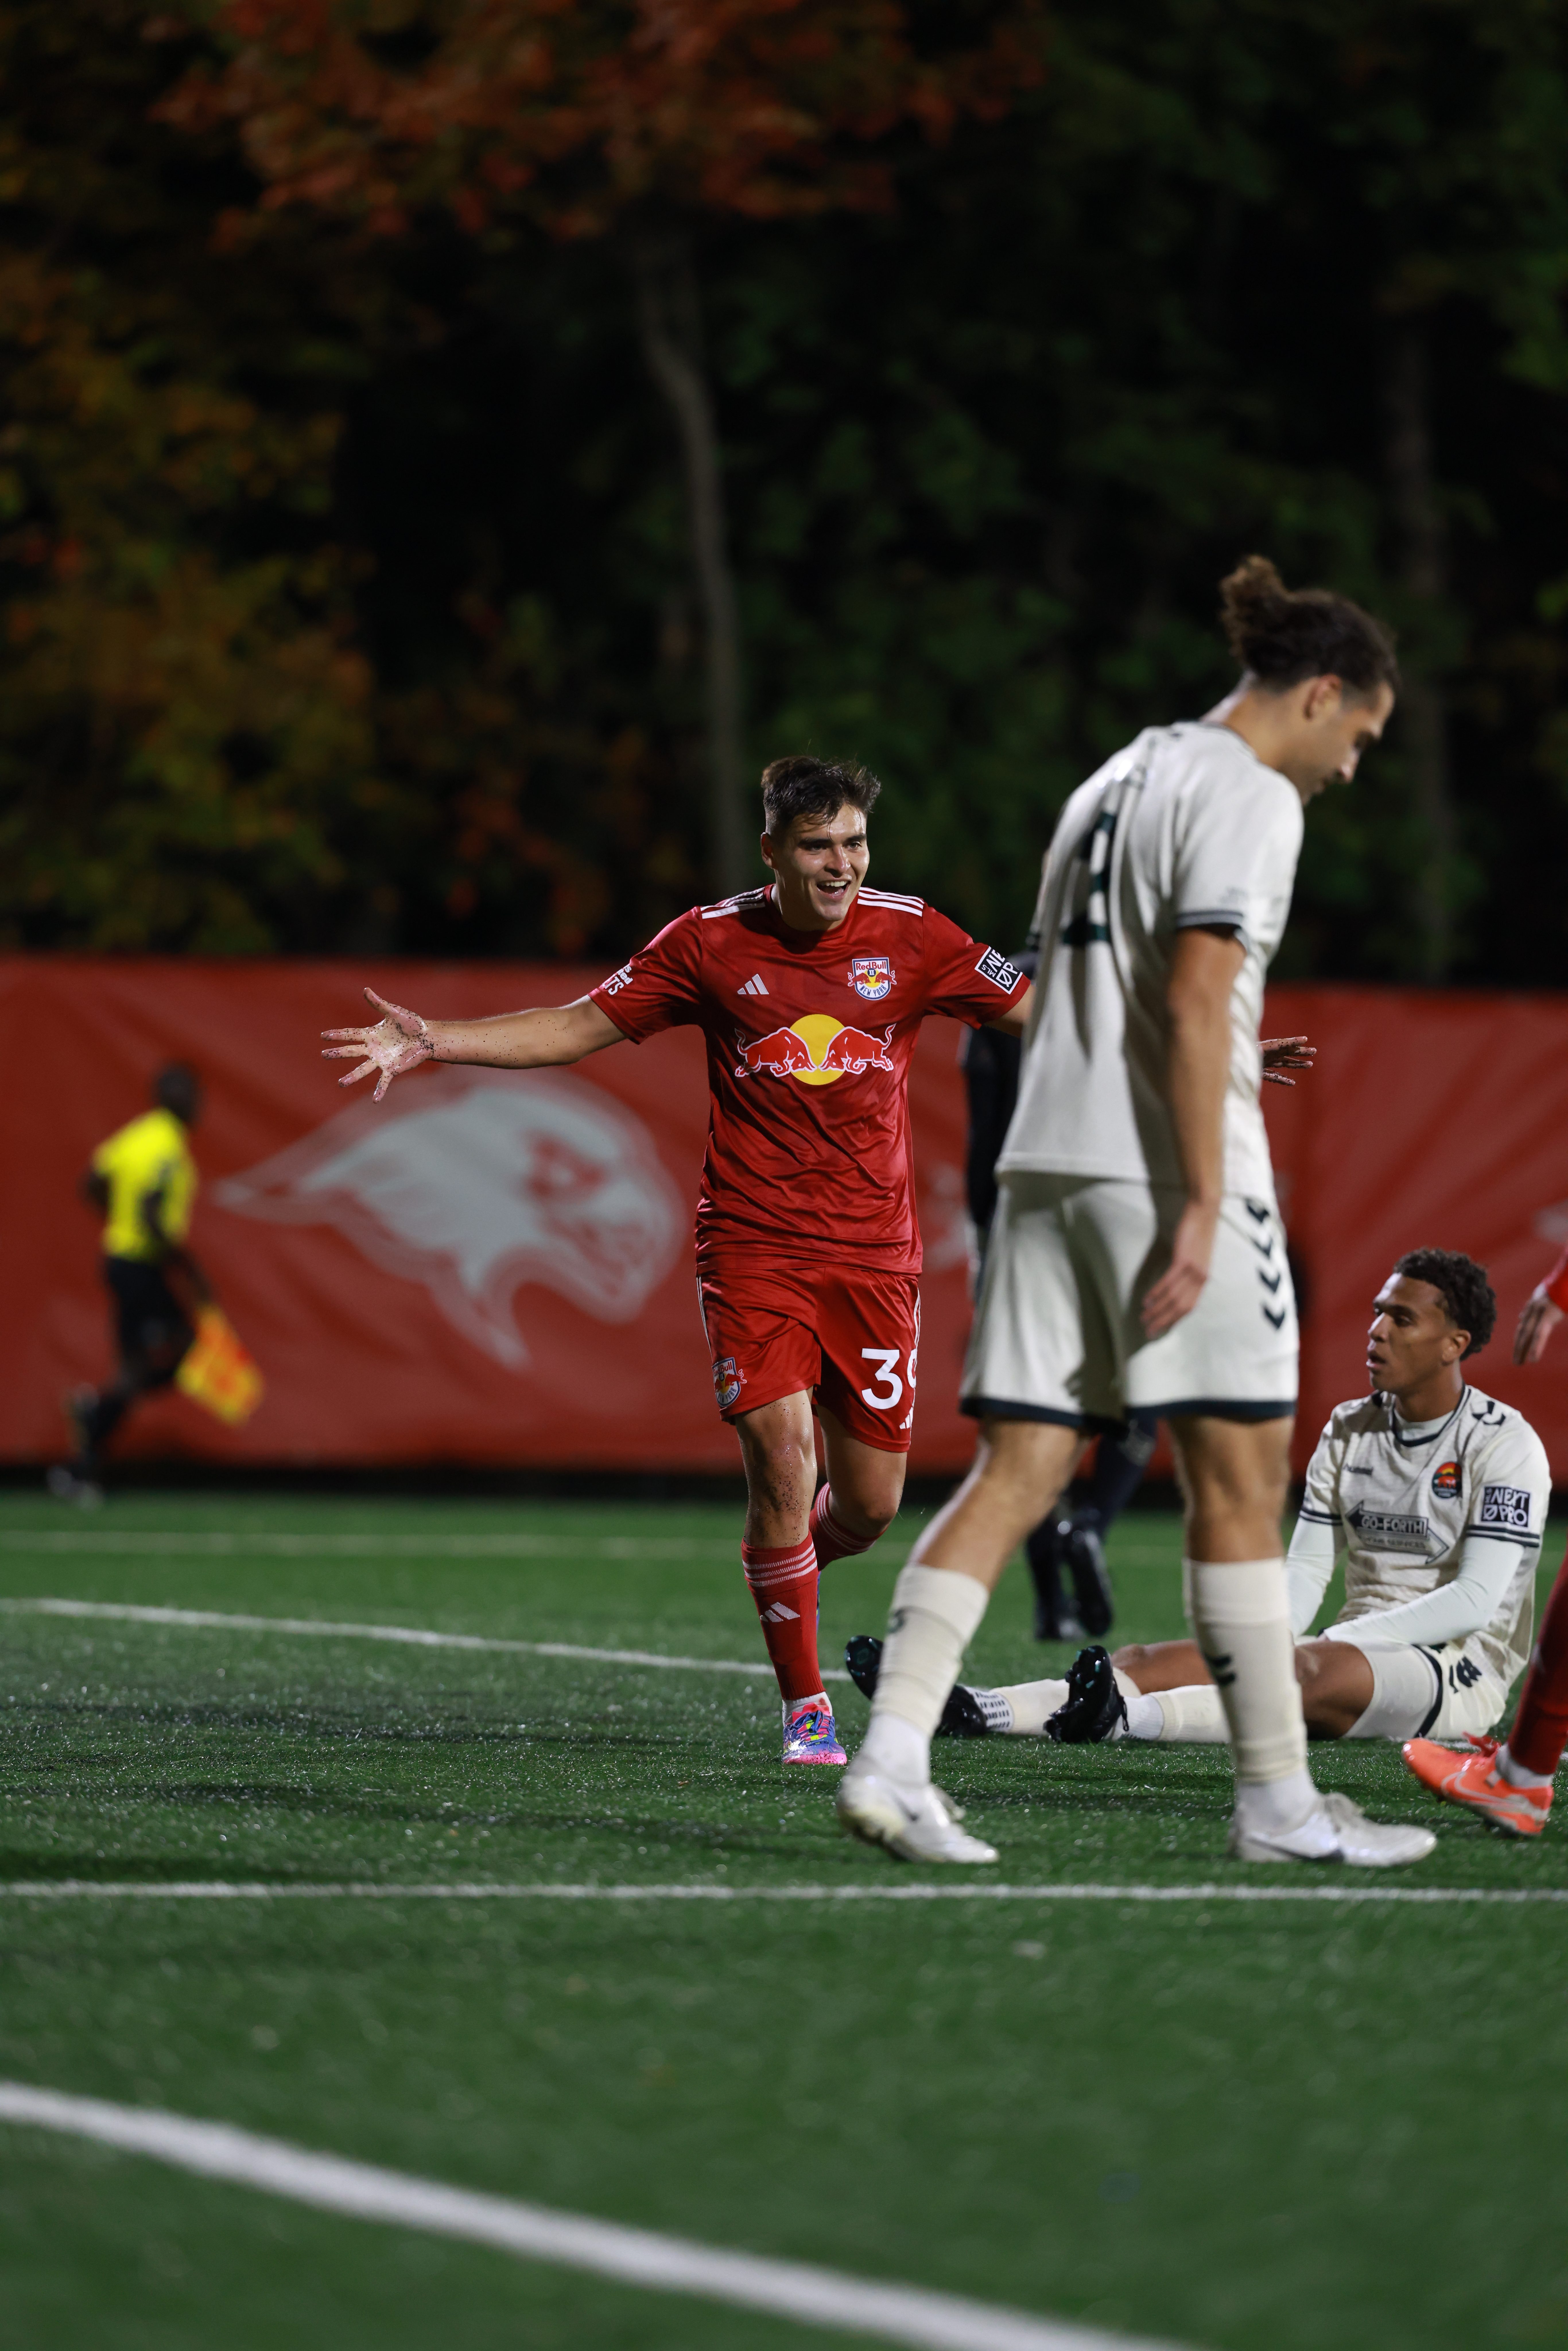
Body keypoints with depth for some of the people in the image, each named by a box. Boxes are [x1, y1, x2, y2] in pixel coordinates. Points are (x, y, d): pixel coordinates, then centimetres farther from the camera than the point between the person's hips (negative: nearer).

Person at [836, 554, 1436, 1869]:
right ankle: (1277, 1802, 3)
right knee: (1240, 1476, -1)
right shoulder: (1250, 799, -6)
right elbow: (1194, 999, -16)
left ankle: (892, 1758, -10)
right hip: (1169, 1166, -8)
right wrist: (1202, 1207, -18)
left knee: (1019, 1471, 3)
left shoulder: (1119, 780, 21)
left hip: (1048, 1162, 8)